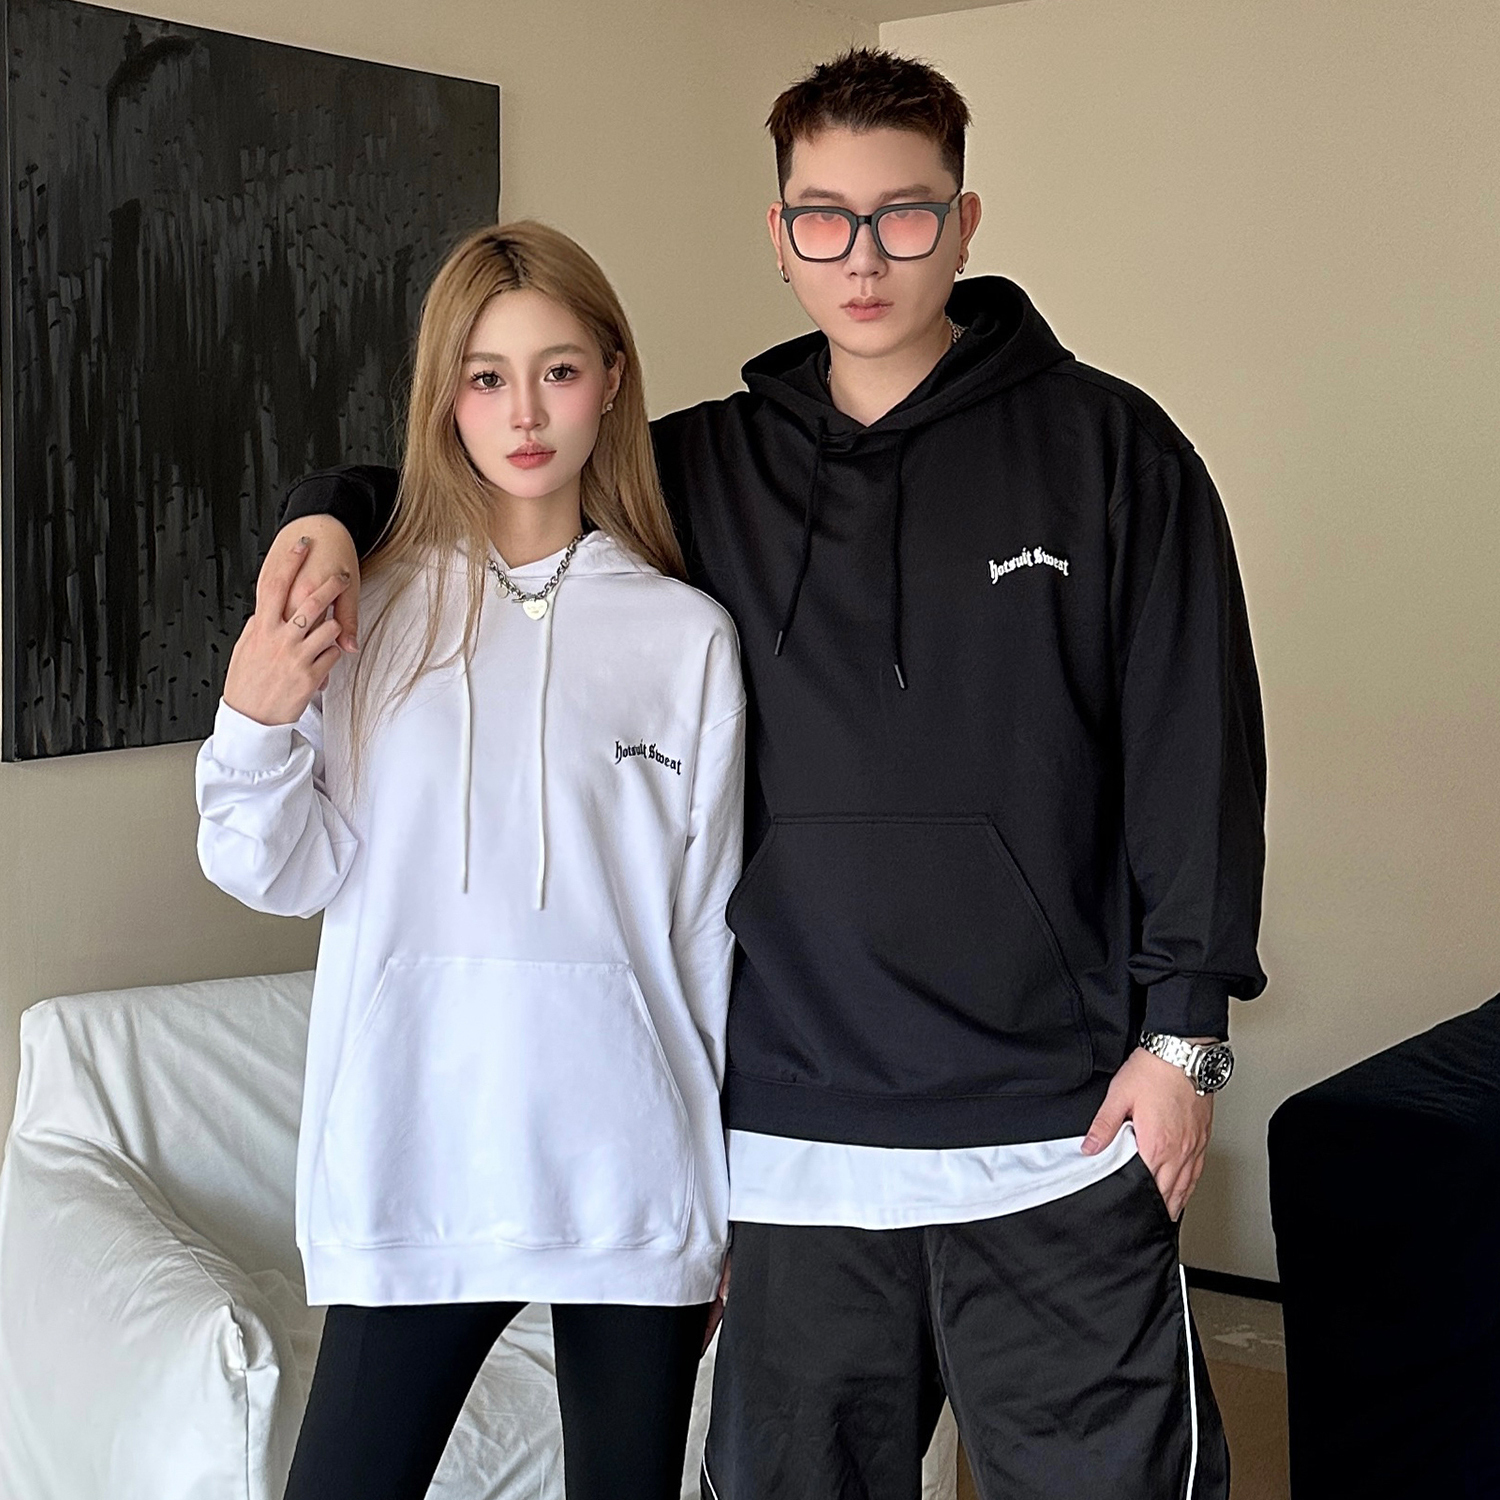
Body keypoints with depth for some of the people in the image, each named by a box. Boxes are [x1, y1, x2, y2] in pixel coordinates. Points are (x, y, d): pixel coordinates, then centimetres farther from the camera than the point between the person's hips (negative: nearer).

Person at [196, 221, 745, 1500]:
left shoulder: (684, 636, 1)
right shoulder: (371, 614, 2)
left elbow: (712, 928, 5)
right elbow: (293, 877, 2)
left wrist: (733, 1208, 7)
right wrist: (253, 725, -16)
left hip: (632, 1169, 0)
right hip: (414, 1164, 0)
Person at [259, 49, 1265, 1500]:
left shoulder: (1105, 446, 1)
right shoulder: (702, 471, 8)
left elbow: (1194, 745, -1)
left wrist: (1183, 1028, -5)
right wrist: (331, 511, -2)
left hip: (1057, 1130, -2)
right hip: (796, 1136, 3)